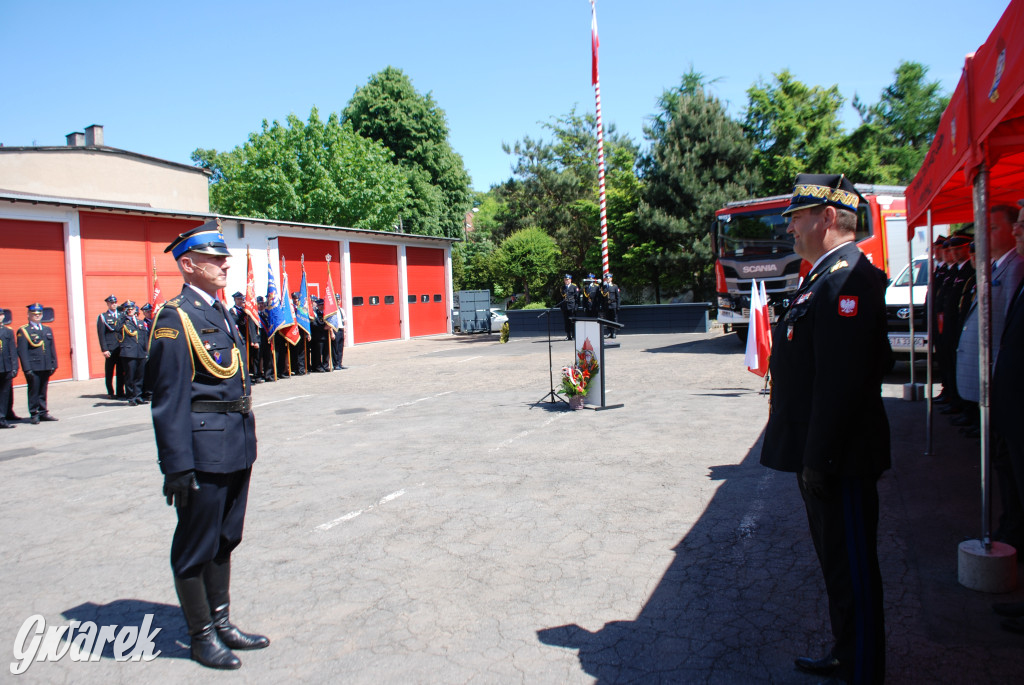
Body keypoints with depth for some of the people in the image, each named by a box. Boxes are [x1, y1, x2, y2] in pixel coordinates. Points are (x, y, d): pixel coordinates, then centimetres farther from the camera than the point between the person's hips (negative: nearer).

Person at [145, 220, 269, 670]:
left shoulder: (221, 313, 13)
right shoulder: (175, 318, -13)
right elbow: (169, 399, -17)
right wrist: (177, 466, -19)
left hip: (236, 449, 9)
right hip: (204, 453, -9)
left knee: (225, 539, 18)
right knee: (196, 546, 7)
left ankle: (222, 623, 33)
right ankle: (201, 635, 22)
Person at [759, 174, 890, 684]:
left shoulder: (847, 278, -20)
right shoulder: (825, 277, 14)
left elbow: (842, 381, -26)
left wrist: (818, 460, -23)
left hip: (840, 459, -11)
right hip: (821, 456, 11)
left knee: (852, 570, 4)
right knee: (838, 565, 22)